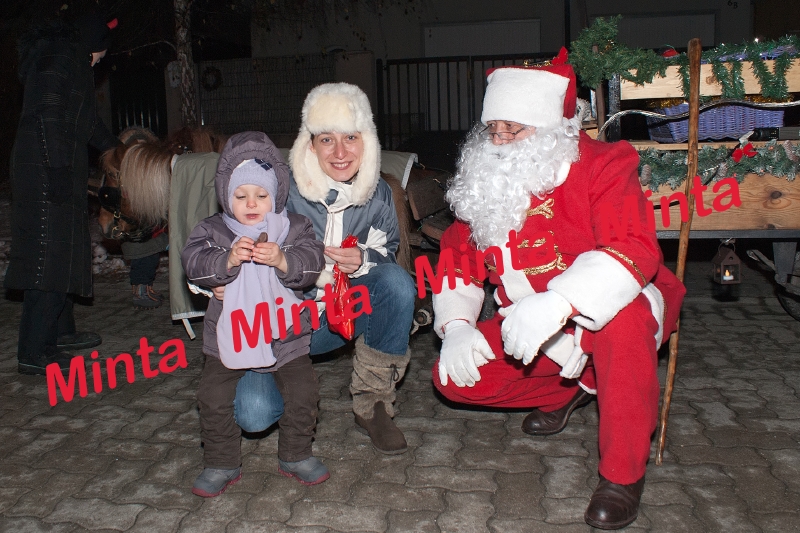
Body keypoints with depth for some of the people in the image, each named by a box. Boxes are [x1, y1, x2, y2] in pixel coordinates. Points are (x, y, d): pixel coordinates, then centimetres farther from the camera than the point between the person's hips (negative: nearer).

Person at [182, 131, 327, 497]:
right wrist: (228, 259, -32)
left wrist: (282, 260, -31)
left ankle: (295, 456, 22)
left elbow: (312, 262, -14)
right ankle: (222, 464, 18)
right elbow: (193, 264, -16)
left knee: (302, 392, 0)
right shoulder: (212, 230, -2)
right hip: (228, 336, 0)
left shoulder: (294, 227, -2)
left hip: (285, 334, 0)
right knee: (213, 398, -2)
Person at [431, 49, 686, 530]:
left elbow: (633, 250, -33)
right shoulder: (485, 182, -1)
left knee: (621, 313, -40)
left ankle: (624, 472, -20)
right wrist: (457, 325, -13)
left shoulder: (602, 166, -17)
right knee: (455, 377, -11)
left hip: (609, 315, -5)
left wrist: (558, 303, -48)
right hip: (530, 332, 5)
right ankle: (571, 387, 16)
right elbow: (458, 258, 6)